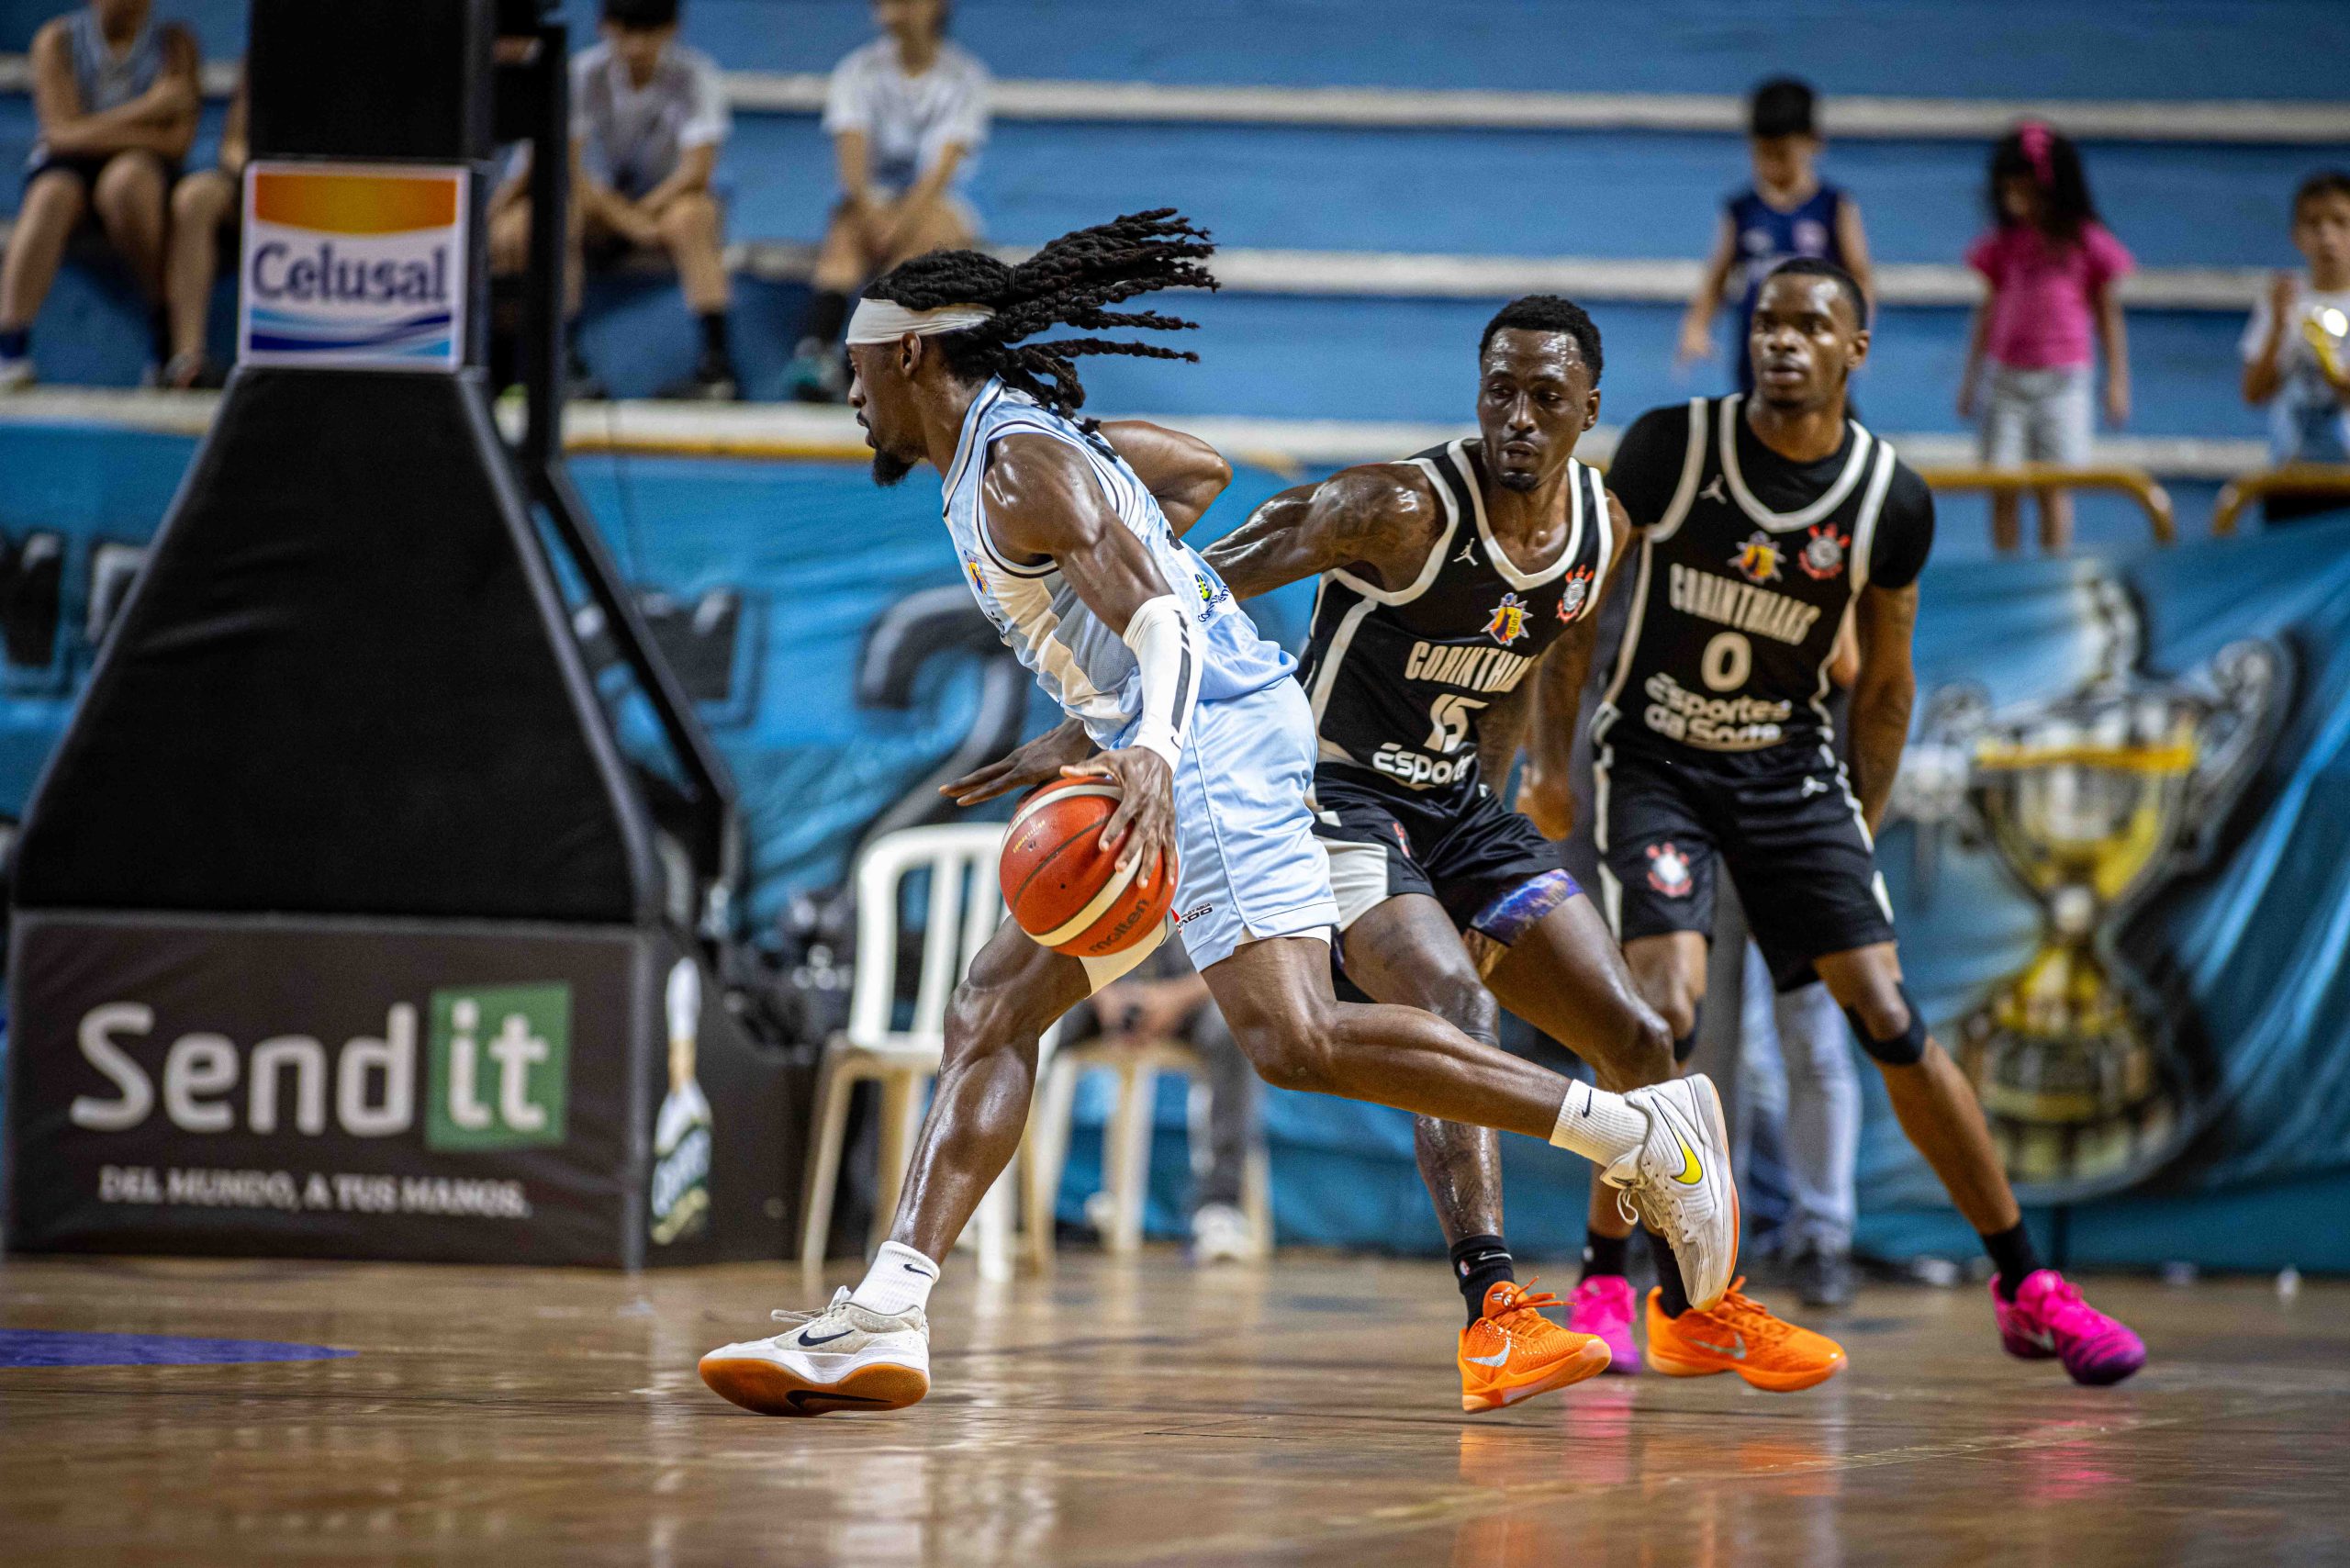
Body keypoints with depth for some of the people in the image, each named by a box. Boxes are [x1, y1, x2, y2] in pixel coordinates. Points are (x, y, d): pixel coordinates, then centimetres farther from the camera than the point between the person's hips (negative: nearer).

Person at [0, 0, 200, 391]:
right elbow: (63, 133, -8)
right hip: (65, 167, 0)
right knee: (50, 197, -35)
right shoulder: (57, 39, 3)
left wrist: (97, 131, -8)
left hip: (143, 162, 0)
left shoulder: (174, 42, 5)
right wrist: (147, 110, -14)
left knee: (127, 176, -37)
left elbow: (178, 141, -4)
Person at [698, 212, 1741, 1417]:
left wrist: (1152, 751, -44)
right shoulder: (1011, 439, 20)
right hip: (1174, 759, 11)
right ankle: (882, 1319, 0)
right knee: (993, 1010, 5)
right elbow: (1200, 469, 37)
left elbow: (1165, 620, -24)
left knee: (1295, 1041, -23)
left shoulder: (1016, 463, -11)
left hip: (1215, 741, -11)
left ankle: (1640, 1130, -20)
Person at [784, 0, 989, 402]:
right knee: (846, 233, -33)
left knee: (923, 233, -36)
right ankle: (815, 347, -53)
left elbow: (946, 163, -14)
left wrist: (903, 217, -30)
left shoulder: (963, 76, 0)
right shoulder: (858, 71, 5)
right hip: (872, 199, 1)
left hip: (939, 205, -1)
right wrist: (869, 210, -30)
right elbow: (851, 148, -11)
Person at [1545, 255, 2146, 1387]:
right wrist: (1553, 756, -1)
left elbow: (1883, 678, 8)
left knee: (1892, 1023, -4)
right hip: (1655, 761, -2)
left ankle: (2025, 1290, 6)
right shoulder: (1671, 447, -12)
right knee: (1663, 1009, -21)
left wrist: (1863, 827, 9)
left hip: (1788, 764, 2)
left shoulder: (1892, 502, -6)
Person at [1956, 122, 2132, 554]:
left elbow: (2108, 315, 6)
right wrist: (1970, 379, 17)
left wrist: (2117, 381, 4)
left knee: (2053, 487, -2)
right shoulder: (2003, 244, 8)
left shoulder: (2087, 243, 0)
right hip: (2006, 378, 3)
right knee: (2002, 486, -2)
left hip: (2062, 379, -3)